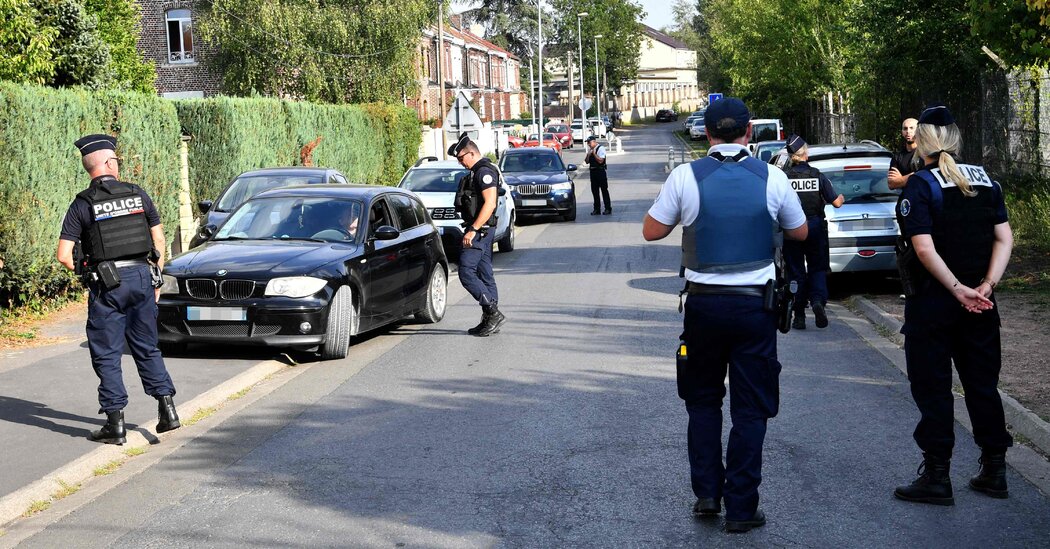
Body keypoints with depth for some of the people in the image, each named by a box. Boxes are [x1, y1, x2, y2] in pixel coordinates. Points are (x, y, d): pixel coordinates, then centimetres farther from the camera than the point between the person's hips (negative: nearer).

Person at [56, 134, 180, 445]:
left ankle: (116, 424, 4)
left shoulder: (82, 204, -4)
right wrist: (157, 279, 17)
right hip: (141, 277, 3)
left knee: (107, 355, 4)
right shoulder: (138, 195, 4)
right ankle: (167, 410, 12)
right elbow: (159, 239, 8)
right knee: (147, 348, 16)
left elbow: (63, 255, -8)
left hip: (106, 283, -3)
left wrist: (83, 273, 10)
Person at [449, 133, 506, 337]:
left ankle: (493, 312, -13)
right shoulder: (478, 171, 18)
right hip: (482, 230, 11)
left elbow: (489, 203, -23)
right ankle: (490, 319, 13)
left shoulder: (484, 171, -14)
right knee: (485, 274, 10)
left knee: (466, 272, -13)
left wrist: (473, 230, -25)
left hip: (480, 229, -11)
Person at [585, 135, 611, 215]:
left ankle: (608, 208, 6)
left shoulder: (601, 149, -11)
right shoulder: (590, 150, 11)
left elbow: (600, 161, -19)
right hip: (593, 171, 7)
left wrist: (594, 153, -18)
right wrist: (588, 154, -6)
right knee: (594, 190, 9)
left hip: (601, 171, -7)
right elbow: (587, 161, 11)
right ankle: (597, 209, 17)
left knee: (604, 190, 0)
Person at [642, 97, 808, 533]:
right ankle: (741, 508, 8)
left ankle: (706, 493, 16)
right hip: (755, 304, 0)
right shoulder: (771, 178, -5)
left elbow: (651, 231, 1)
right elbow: (800, 232, 9)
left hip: (703, 302, 0)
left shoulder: (685, 177, -8)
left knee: (703, 400, 18)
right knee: (751, 407, 7)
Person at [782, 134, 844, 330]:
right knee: (817, 268, 12)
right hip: (815, 226, 1)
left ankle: (799, 315, 8)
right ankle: (818, 300, -14)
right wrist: (841, 198, 21)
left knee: (795, 271, 8)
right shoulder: (818, 176, -4)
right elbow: (836, 203, -1)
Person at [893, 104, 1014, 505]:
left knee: (933, 389, 3)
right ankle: (994, 471, 19)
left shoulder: (920, 185, -11)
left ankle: (936, 477, 5)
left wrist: (958, 290, -16)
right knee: (982, 384, 14)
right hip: (979, 304, 5)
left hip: (933, 302, -5)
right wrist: (985, 287, -7)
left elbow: (924, 249, -20)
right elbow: (1004, 238, 1)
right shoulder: (985, 180, 6)